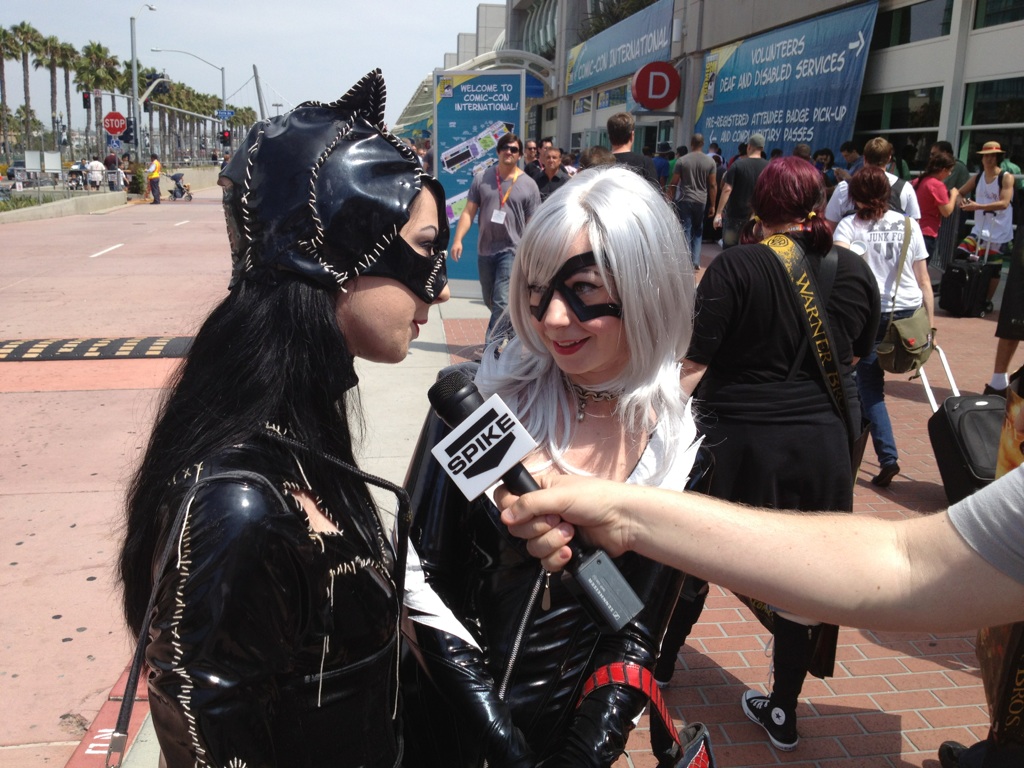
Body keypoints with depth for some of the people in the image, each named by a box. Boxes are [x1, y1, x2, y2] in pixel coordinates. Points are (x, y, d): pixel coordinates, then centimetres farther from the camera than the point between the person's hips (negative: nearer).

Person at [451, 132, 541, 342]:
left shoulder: (528, 185, -1)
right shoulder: (481, 178, 6)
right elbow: (468, 212, 4)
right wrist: (458, 239, -8)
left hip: (512, 251, -4)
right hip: (485, 250, 4)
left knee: (501, 303, -13)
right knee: (490, 301, 15)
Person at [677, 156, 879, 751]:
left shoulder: (738, 266, -13)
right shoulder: (855, 271, 2)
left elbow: (695, 364, -16)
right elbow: (853, 356, 15)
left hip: (738, 437, -3)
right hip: (823, 441, 3)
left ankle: (661, 661, 38)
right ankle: (783, 712, 27)